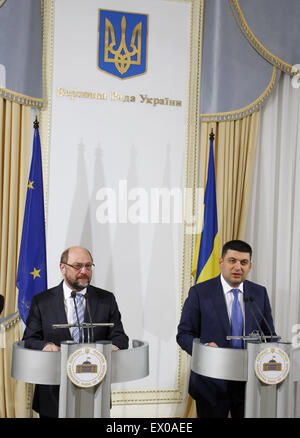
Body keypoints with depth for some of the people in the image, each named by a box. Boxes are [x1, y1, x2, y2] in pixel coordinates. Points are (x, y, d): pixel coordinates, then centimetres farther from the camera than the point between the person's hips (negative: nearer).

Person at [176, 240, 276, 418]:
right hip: (211, 383, -3)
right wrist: (203, 347, -24)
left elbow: (269, 334, 10)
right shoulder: (199, 292, -5)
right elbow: (184, 334, -4)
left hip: (250, 383, 3)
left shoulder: (260, 293, 5)